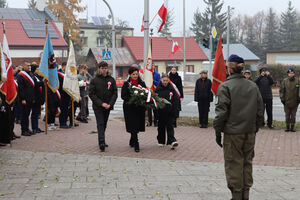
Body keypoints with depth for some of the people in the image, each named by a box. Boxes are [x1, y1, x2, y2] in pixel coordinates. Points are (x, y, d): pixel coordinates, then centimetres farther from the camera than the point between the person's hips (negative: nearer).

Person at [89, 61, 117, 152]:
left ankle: (101, 141, 24)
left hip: (108, 106, 3)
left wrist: (110, 104, -10)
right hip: (98, 106, -3)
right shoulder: (94, 80, -2)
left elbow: (115, 93, 4)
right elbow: (91, 94, -6)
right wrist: (101, 103, -14)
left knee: (104, 124, 12)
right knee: (100, 124, -10)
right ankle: (101, 142, -18)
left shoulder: (111, 79, 4)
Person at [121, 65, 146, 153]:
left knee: (138, 125, 7)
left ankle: (132, 141, 29)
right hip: (130, 108, -3)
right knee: (133, 126, -9)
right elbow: (123, 96, -5)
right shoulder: (126, 84, 0)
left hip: (140, 108, 3)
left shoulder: (142, 83, 10)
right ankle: (136, 145, -8)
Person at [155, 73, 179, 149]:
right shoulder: (157, 89, -1)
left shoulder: (172, 89, -1)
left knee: (170, 126, -5)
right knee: (161, 126, 12)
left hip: (170, 112, -1)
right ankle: (161, 141, 24)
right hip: (161, 112, 1)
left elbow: (176, 100, 1)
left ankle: (172, 141, -12)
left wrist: (174, 110, -6)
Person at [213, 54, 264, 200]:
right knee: (247, 163, 13)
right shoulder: (253, 86, 8)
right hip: (250, 133, 5)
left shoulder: (225, 86, -9)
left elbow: (222, 111, -12)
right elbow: (260, 111, 11)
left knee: (234, 165, 1)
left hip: (233, 133, -5)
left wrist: (218, 132, -4)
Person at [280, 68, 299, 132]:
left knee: (293, 115, 6)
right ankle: (287, 127, 14)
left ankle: (292, 127, 14)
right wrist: (282, 98, -3)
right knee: (287, 115, 5)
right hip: (287, 102, 0)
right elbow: (281, 90, 3)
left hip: (295, 102, 0)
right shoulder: (284, 81, 1)